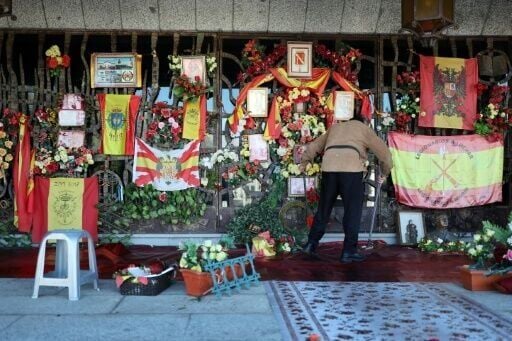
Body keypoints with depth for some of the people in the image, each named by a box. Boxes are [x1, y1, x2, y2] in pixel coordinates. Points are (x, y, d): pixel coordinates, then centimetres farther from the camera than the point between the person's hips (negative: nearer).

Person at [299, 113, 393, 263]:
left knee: (324, 208, 15)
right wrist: (384, 173, 33)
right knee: (352, 210, 4)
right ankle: (349, 251, 4)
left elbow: (313, 146, 38)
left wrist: (304, 162, 53)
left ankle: (311, 244, 18)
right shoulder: (364, 128, 24)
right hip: (351, 168, -3)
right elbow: (384, 152, 20)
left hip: (329, 167, 4)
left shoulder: (335, 127, 33)